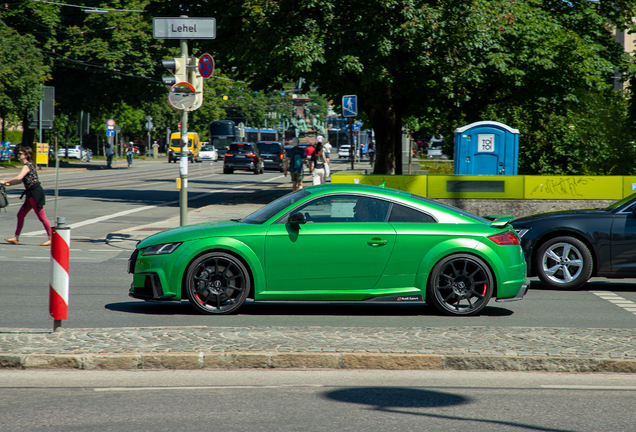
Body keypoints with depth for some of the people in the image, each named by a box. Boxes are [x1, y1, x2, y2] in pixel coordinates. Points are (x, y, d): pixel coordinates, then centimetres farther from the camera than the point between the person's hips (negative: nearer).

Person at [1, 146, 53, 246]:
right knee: (20, 215, 11)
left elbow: (19, 178, -28)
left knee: (41, 217, -6)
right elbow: (21, 180, 21)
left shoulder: (27, 166, -14)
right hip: (31, 194, 10)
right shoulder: (28, 165, 16)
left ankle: (51, 238, 0)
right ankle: (16, 238, 16)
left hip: (36, 193, -10)